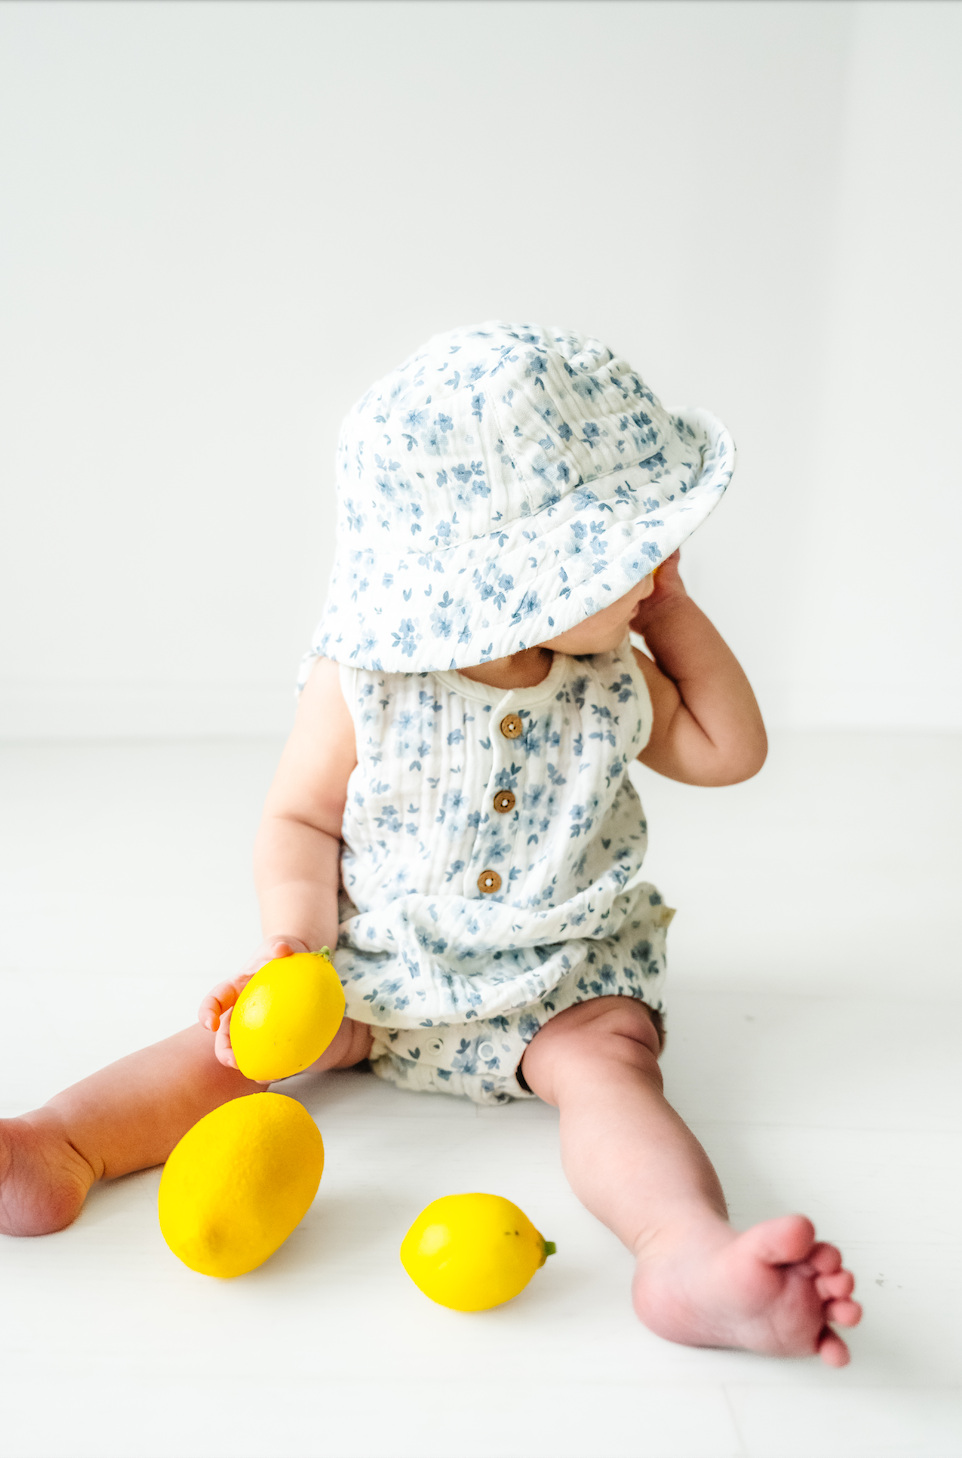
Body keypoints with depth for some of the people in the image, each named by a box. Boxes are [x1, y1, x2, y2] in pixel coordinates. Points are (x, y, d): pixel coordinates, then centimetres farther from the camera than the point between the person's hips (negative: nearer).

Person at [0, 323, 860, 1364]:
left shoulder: (612, 681, -4)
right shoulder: (361, 686, -15)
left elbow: (728, 752, 7)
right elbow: (303, 821, -5)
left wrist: (674, 614, -2)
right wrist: (292, 943, -22)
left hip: (562, 978, 1)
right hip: (380, 967, 0)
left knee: (608, 1057, -27)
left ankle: (690, 1254, -49)